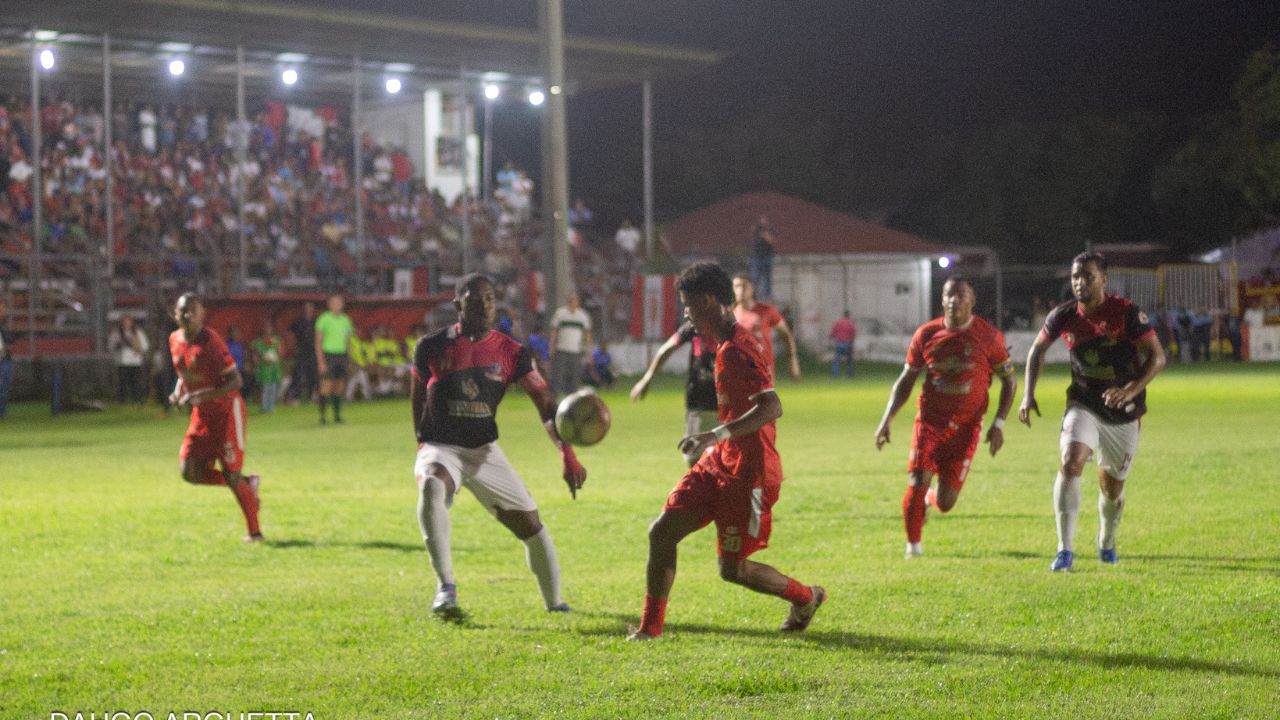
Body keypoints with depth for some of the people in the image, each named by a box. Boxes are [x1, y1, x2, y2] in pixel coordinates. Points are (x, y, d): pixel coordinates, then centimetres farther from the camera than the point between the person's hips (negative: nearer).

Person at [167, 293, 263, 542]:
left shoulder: (210, 340, -18)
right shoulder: (175, 340, 4)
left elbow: (235, 380, -19)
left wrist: (204, 395, -30)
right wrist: (178, 392, -1)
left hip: (226, 411, -7)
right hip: (201, 415, 7)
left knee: (231, 474, -7)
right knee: (190, 472, -6)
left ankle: (254, 532, 7)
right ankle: (248, 483, 16)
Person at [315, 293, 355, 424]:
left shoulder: (346, 320, 11)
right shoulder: (323, 319, -5)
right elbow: (318, 342, -6)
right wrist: (321, 361, -14)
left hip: (342, 355, 5)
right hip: (328, 354, -5)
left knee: (339, 388, 5)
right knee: (326, 387, -11)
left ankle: (337, 414, 12)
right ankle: (322, 415, -8)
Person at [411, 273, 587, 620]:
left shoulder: (511, 352, -3)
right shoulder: (432, 347, -4)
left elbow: (546, 404, -8)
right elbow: (417, 399, 12)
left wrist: (567, 453, -21)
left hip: (485, 451, 3)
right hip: (440, 447, -3)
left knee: (530, 524, 2)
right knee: (431, 486, -37)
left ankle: (554, 602, 25)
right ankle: (445, 588, -37)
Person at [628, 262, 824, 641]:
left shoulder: (736, 350, -21)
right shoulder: (725, 344, 11)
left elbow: (772, 407, -32)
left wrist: (716, 436, -39)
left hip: (746, 473, -10)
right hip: (719, 463, 10)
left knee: (732, 569, 0)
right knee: (662, 531, 0)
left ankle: (806, 597, 24)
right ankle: (650, 627, 9)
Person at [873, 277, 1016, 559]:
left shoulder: (989, 336, -6)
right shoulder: (926, 334, -1)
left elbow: (1009, 381, 4)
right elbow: (906, 380, 8)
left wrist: (998, 423, -6)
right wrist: (886, 421, 0)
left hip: (966, 427, -1)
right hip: (930, 421, 1)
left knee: (945, 503, -3)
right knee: (917, 485, -16)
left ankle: (931, 498, 36)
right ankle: (913, 547, 7)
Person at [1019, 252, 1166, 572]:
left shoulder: (1127, 313, -16)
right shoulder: (1064, 315, -5)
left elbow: (1157, 357, -15)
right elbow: (1037, 349, 11)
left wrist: (1131, 390, -30)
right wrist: (1028, 394, 1)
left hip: (1124, 414, -1)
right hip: (1084, 407, 1)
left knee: (1112, 488, 10)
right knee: (1070, 463, -25)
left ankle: (1107, 542, 42)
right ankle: (1065, 549, -21)